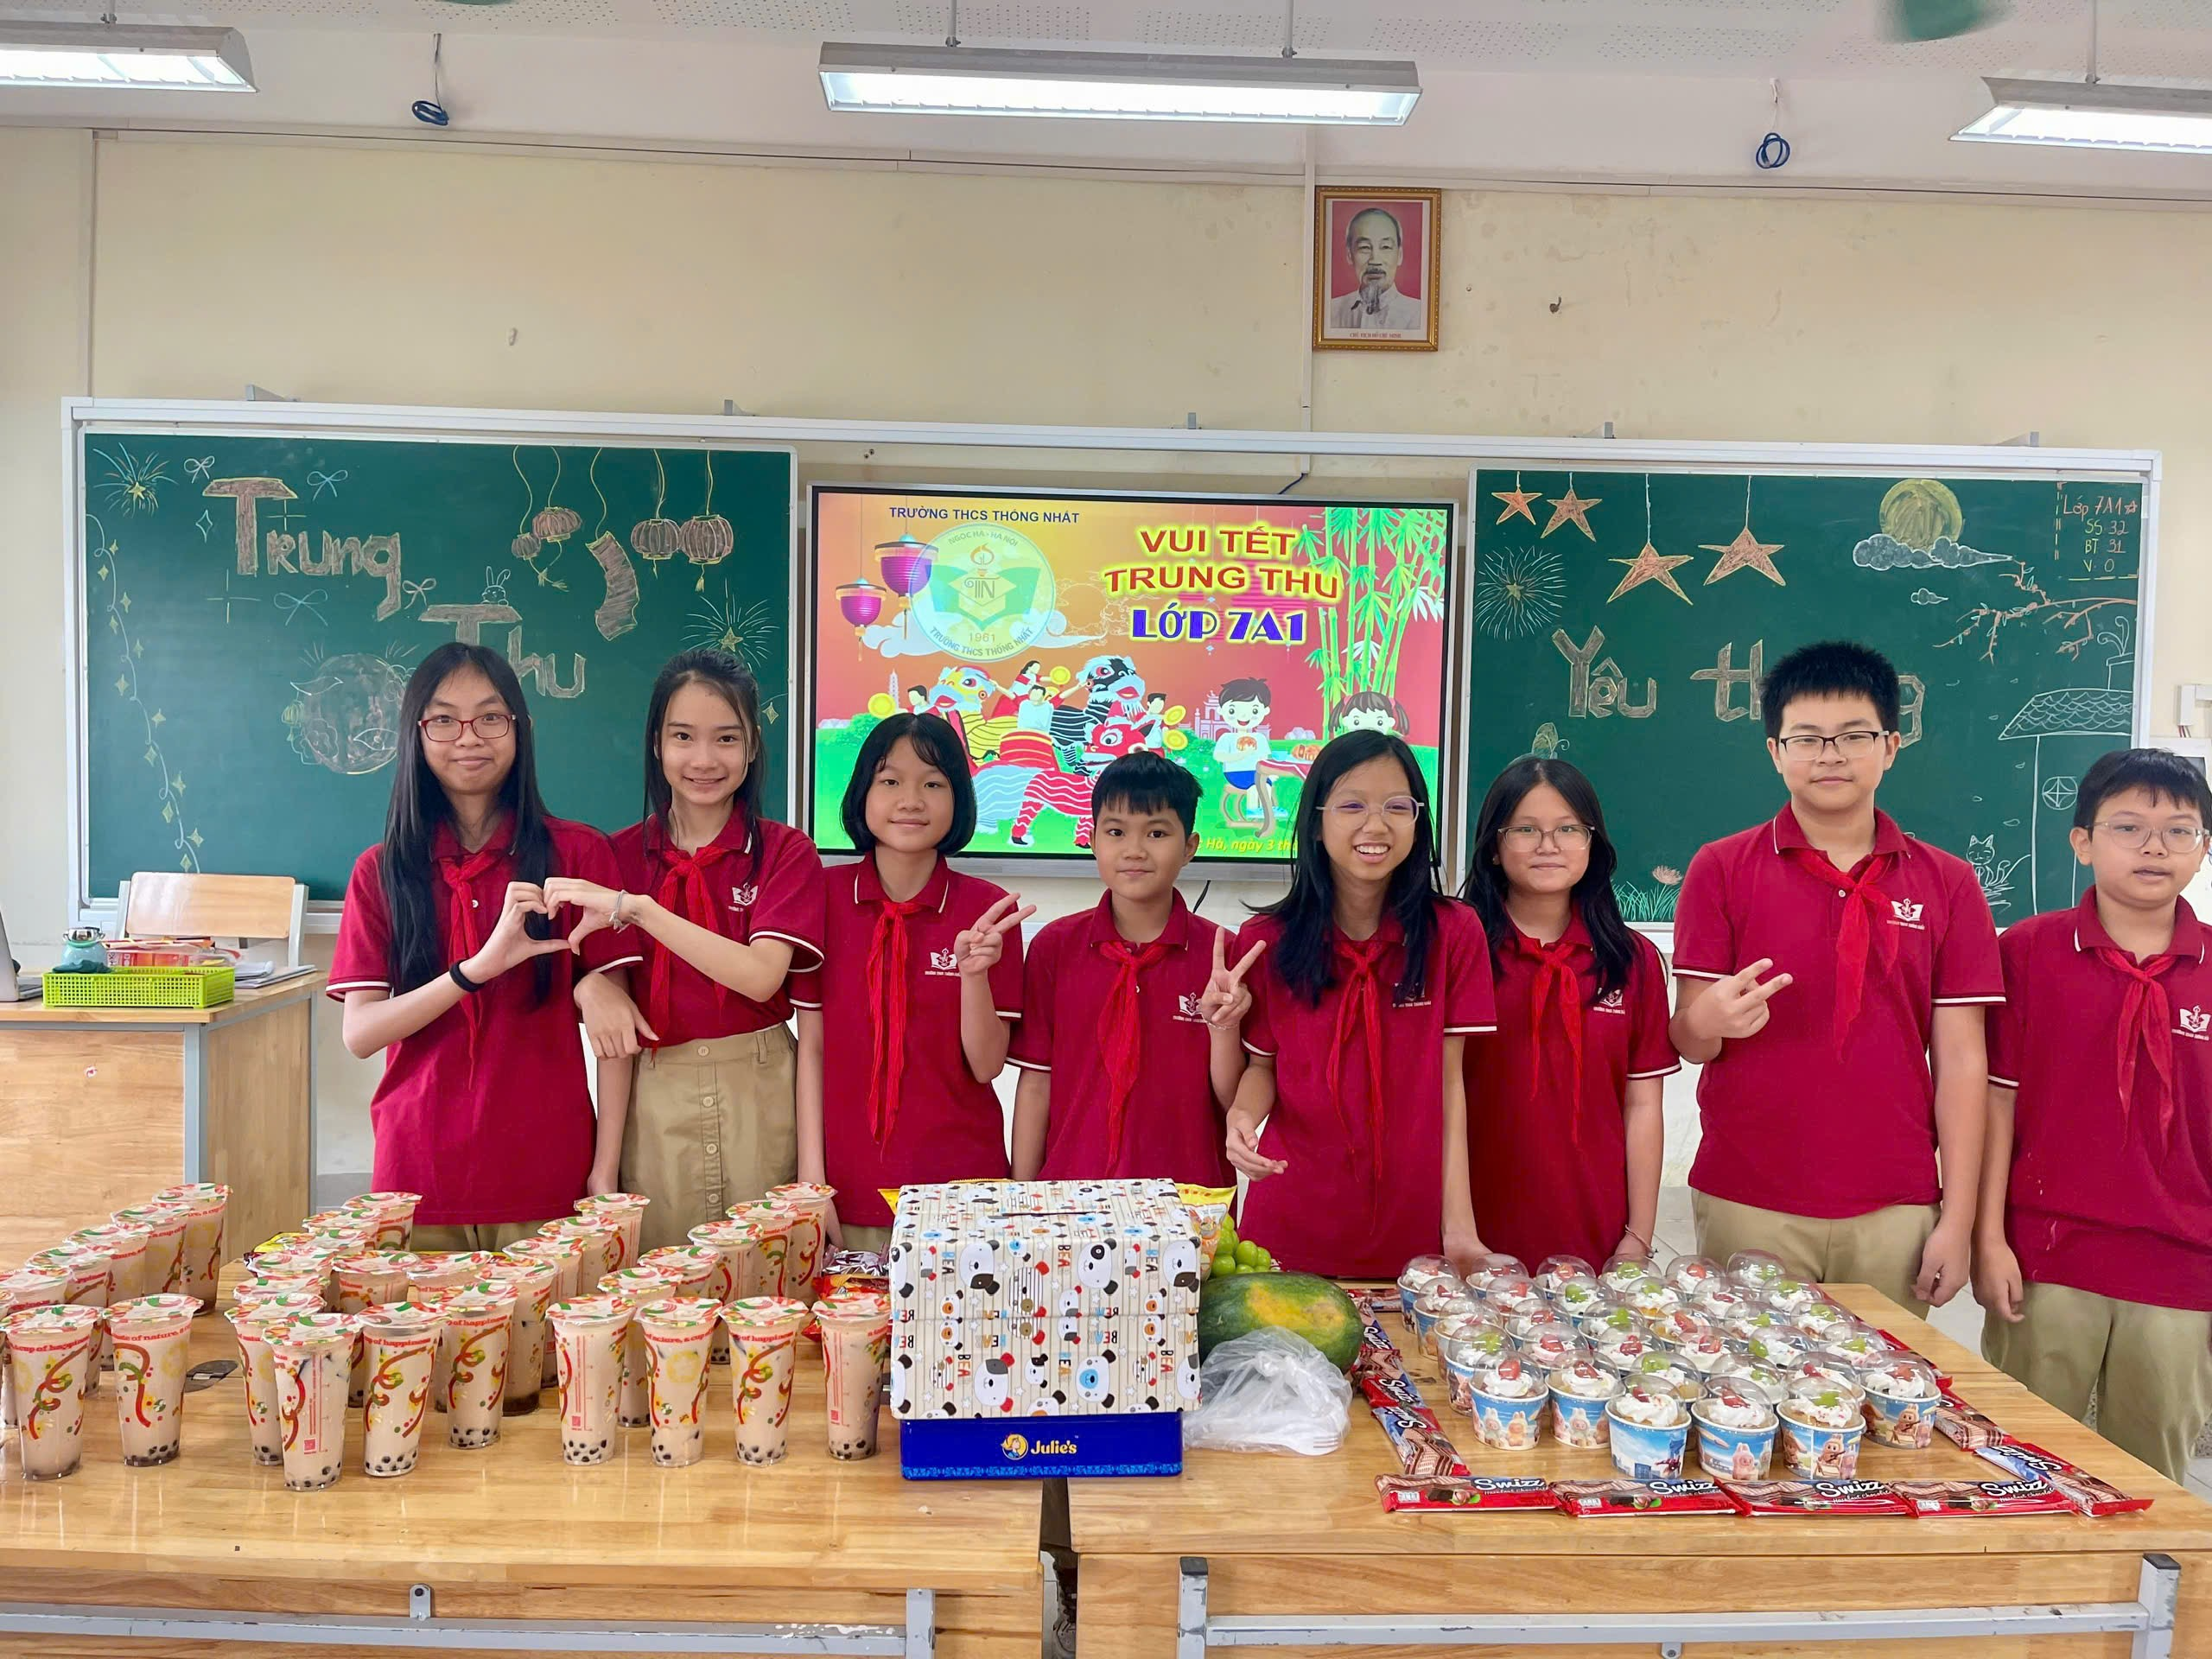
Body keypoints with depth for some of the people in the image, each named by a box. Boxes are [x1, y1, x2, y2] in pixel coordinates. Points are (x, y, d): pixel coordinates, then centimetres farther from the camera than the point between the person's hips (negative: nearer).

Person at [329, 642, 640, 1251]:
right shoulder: (380, 872, 6)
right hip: (417, 1172, 2)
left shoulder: (577, 852, -1)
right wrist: (477, 968, -19)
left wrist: (605, 1171, -8)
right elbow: (359, 1034, -4)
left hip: (546, 1172, -1)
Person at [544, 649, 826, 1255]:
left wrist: (637, 908, -20)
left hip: (758, 1090, -2)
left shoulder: (785, 852, -2)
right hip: (652, 1097, 2)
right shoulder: (620, 854, 6)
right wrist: (591, 987, -14)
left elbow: (761, 976, -15)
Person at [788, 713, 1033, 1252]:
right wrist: (810, 1175, -4)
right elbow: (811, 1045, 1)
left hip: (959, 1182, 0)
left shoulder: (989, 910, -3)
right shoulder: (825, 896, -1)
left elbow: (986, 1066, -4)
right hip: (851, 1185, 1)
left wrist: (975, 972, -20)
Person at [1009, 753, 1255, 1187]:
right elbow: (1035, 1082, 0)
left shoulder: (1223, 955, -5)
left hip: (1187, 1194, 0)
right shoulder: (1054, 947, -3)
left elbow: (1232, 1101, -3)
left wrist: (1224, 1025, -20)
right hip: (1071, 1187, 1)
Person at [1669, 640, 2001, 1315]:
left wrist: (1958, 1220, -1)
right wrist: (1710, 1019, -24)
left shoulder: (1947, 884, 5)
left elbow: (1960, 1059, 3)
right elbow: (1688, 1042, -1)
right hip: (1748, 1208, -1)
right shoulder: (1720, 869, 0)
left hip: (1894, 1214, 2)